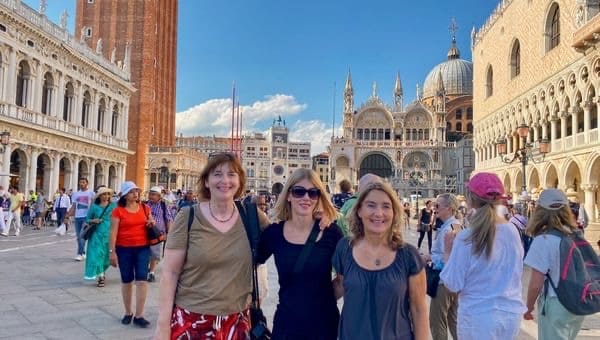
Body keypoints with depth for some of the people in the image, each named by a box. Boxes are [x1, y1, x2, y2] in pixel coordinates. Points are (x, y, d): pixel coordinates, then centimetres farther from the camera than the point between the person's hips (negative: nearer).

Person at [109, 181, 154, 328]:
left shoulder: (144, 208, 5)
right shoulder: (118, 210, -5)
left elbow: (150, 224, 20)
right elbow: (113, 232, -7)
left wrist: (152, 223, -3)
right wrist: (112, 251, -11)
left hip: (143, 248, 2)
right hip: (124, 249, -2)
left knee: (142, 279, -5)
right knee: (126, 280, 9)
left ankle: (139, 315, 1)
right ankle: (128, 313, 24)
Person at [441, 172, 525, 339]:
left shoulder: (466, 238, -19)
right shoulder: (513, 231, -5)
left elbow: (453, 285, -12)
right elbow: (517, 271, 11)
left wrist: (448, 251, -3)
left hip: (479, 317, -5)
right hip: (512, 313, 5)